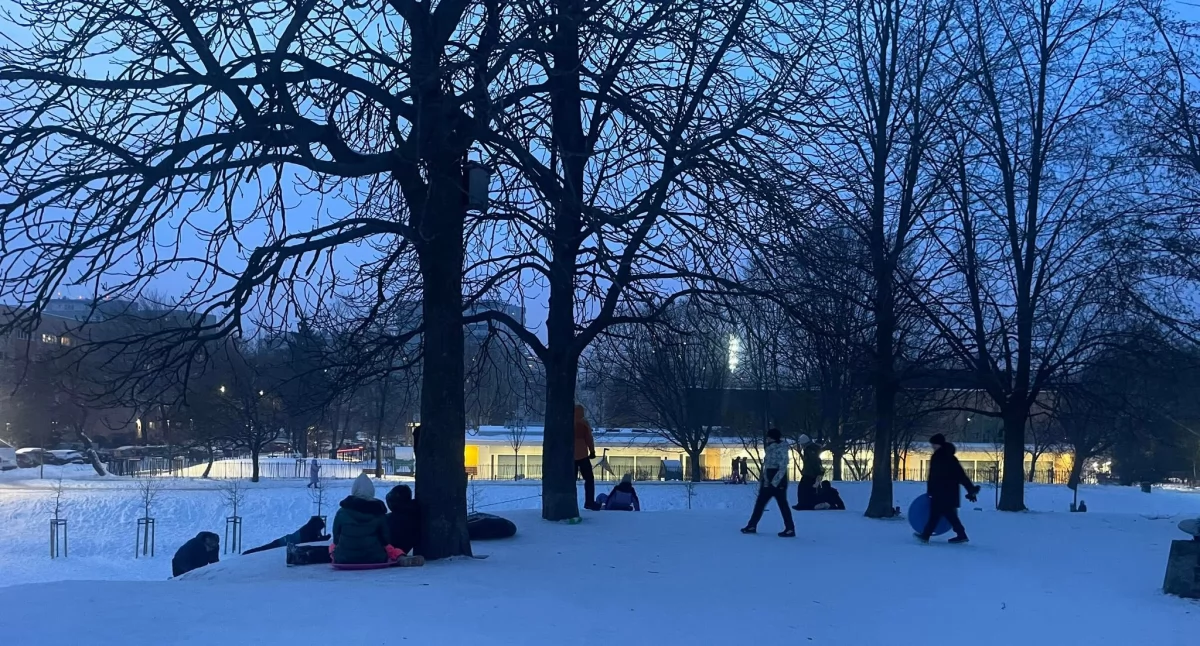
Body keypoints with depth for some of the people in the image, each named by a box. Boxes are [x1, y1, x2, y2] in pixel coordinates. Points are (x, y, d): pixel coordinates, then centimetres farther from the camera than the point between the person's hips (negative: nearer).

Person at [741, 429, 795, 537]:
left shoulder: (781, 449, -13)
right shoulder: (771, 448, 13)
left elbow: (783, 467, -20)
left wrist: (774, 482, -24)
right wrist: (762, 482, 19)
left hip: (778, 482, -9)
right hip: (768, 482, 9)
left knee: (783, 505, -4)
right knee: (759, 504, 8)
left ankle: (790, 529, 1)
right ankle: (752, 526, 11)